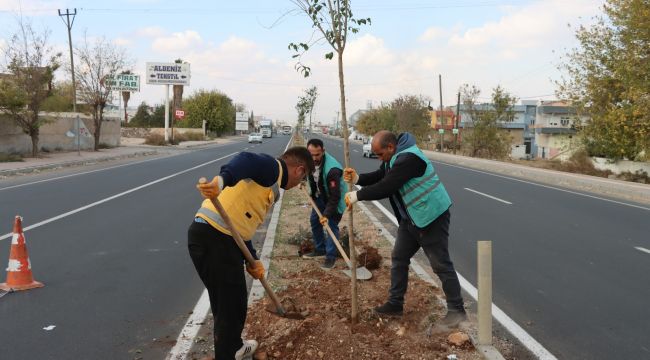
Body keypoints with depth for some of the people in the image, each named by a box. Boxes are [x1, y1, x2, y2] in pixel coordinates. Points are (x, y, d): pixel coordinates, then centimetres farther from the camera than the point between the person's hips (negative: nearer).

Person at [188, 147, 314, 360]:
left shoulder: (271, 188, 25)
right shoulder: (273, 167, -3)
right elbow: (245, 161, -25)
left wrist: (252, 260, 21)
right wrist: (222, 180, -43)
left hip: (207, 234, 10)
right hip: (215, 238, -10)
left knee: (226, 304, 28)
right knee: (231, 308, 4)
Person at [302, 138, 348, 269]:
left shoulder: (332, 169, -40)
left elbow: (334, 197, -37)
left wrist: (326, 214, -38)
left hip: (335, 198, -8)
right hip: (320, 196, 8)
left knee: (332, 225, -10)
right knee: (314, 220, 13)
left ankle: (330, 257, -2)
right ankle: (320, 249, 28)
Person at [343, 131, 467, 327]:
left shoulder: (408, 158, -26)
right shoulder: (393, 157, 6)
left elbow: (386, 187, -29)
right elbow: (378, 177, 14)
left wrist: (357, 196, -19)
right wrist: (357, 178, -6)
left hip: (432, 217, -10)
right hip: (410, 219, 10)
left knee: (441, 265, -3)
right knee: (398, 259, 13)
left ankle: (456, 309, 7)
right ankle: (395, 304, 24)